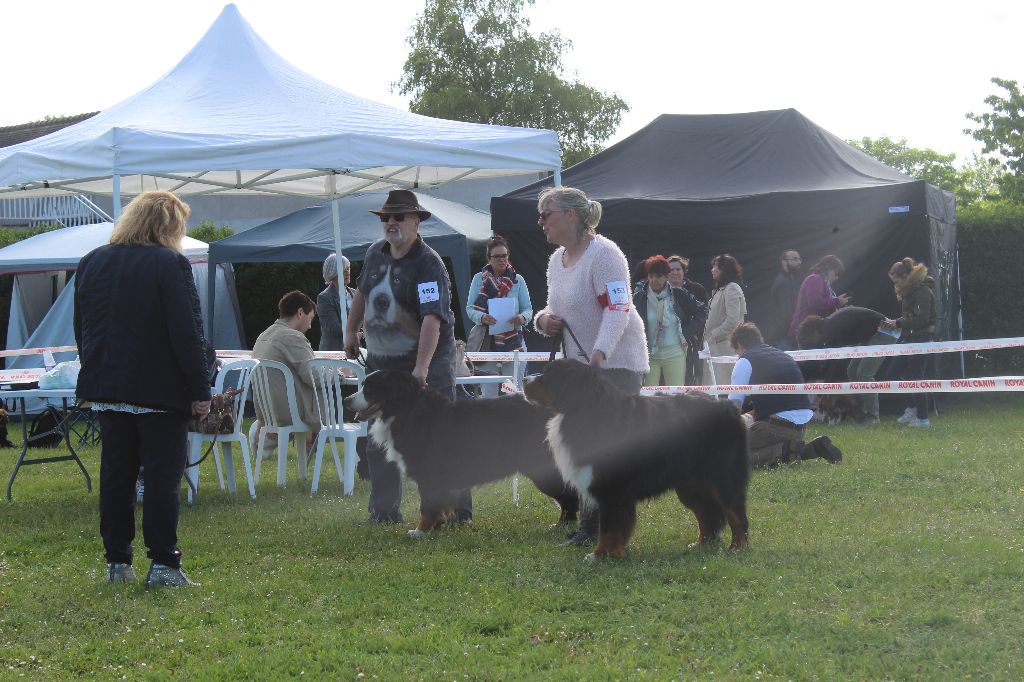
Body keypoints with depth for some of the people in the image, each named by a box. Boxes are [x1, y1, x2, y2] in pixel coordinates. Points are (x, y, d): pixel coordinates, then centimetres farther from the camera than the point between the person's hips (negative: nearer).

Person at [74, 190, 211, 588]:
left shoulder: (91, 263, 9)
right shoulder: (170, 264, -12)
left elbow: (81, 330, 16)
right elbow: (187, 332, -15)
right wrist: (200, 390, -10)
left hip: (107, 390, 6)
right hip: (161, 391, -6)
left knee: (115, 477, 11)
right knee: (163, 477, -1)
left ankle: (117, 562, 14)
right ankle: (163, 564, -4)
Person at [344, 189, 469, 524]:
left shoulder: (429, 264, -18)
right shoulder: (375, 253, 6)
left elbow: (433, 318, -28)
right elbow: (362, 291, 25)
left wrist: (421, 367, -37)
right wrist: (351, 330, 26)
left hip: (428, 362, -7)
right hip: (381, 363, 7)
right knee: (379, 442, 9)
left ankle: (458, 509, 4)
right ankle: (384, 512, 18)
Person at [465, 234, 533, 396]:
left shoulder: (517, 280, 8)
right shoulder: (479, 279, 6)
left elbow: (528, 309, 6)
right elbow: (470, 308, 2)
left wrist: (522, 318, -18)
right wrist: (482, 317, -20)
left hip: (513, 343, 1)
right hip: (487, 343, 0)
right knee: (489, 394, -1)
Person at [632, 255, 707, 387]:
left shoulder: (679, 295, 1)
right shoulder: (639, 296, 0)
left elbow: (702, 312, 11)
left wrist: (688, 334, 3)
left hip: (675, 355, 0)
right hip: (649, 355, 0)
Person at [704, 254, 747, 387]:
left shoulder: (732, 289, -11)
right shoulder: (719, 290, 19)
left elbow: (732, 321, -19)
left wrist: (714, 336, -13)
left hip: (726, 347, -9)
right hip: (715, 348, 9)